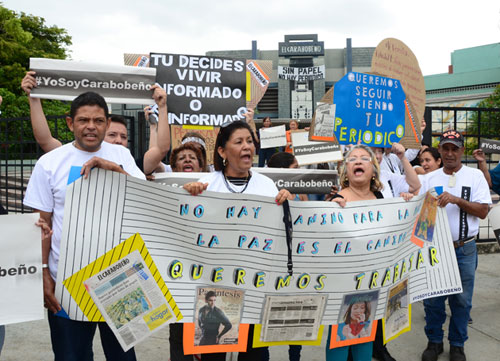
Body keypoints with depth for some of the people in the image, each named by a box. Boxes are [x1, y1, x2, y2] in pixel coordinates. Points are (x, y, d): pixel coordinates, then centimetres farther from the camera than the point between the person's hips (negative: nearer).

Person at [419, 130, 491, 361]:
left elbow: (483, 212, -7)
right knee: (432, 299, 8)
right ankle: (434, 342, 25)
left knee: (461, 299, 7)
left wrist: (457, 199, -19)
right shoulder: (429, 179, 6)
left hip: (464, 249, -1)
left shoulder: (475, 176, 1)